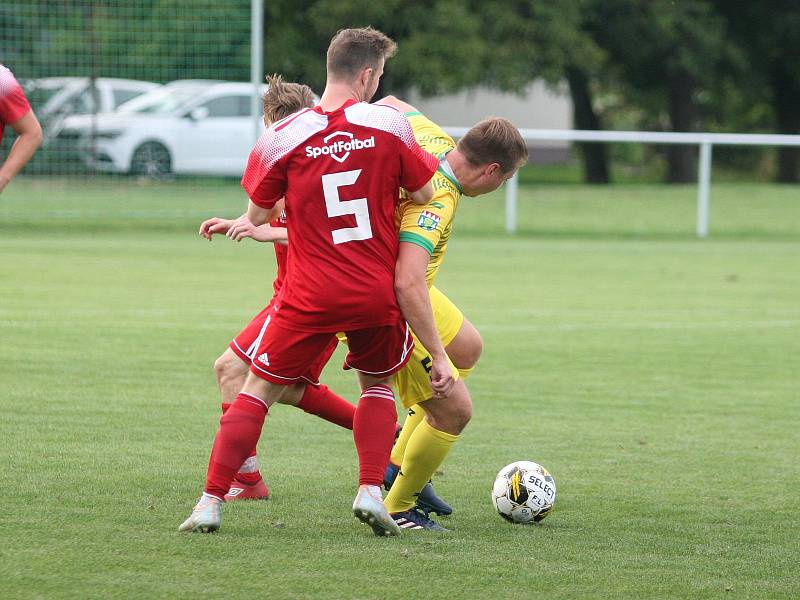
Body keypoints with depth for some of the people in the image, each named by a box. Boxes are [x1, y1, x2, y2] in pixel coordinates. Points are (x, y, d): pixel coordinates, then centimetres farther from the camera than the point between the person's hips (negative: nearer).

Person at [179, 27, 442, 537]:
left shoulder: (284, 136, -7)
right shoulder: (389, 123, -7)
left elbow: (258, 214, 2)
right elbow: (424, 194, 2)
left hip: (310, 298, -1)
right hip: (377, 294, 1)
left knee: (260, 390, 11)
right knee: (379, 383, 24)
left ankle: (212, 502, 5)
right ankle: (371, 491, 7)